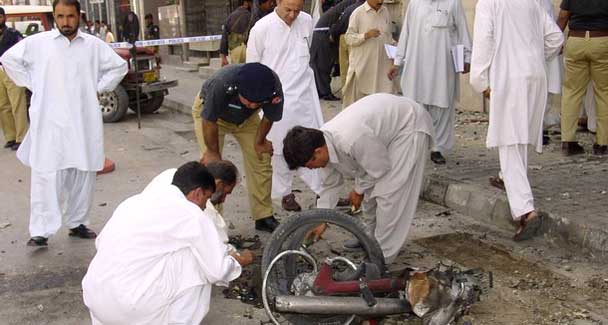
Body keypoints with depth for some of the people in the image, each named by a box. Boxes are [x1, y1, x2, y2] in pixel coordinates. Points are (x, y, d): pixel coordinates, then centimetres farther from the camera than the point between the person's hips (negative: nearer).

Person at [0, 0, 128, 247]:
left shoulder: (94, 45, 5)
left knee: (83, 175, 8)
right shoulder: (37, 43, 1)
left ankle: (76, 222, 23)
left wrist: (99, 88, 7)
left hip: (84, 123, 2)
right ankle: (41, 231, -2)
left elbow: (119, 65, 17)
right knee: (47, 176, -6)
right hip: (49, 122, -2)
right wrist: (33, 84, 4)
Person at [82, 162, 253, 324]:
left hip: (94, 299, 7)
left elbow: (101, 242, 20)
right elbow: (218, 271, -4)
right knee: (196, 262, 8)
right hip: (130, 306, -7)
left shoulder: (136, 200, 13)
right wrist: (239, 260, 19)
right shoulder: (191, 214, -6)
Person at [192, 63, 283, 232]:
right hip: (209, 110, -3)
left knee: (261, 161, -2)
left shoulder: (274, 87, -34)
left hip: (246, 117, 3)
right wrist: (213, 152, -15)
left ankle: (264, 217, 12)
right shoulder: (221, 84, -44)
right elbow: (209, 120, -27)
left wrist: (259, 142, 0)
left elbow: (269, 117, -12)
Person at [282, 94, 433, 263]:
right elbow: (331, 185, 4)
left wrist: (359, 190, -6)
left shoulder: (350, 140, -38)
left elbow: (380, 168, -22)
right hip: (388, 123, 8)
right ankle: (374, 237, 32)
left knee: (388, 193, -11)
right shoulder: (324, 141, -10)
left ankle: (382, 254, 1)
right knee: (371, 188, 13)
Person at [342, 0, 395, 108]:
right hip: (362, 65, -4)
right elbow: (348, 37, -7)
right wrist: (366, 35, -21)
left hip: (382, 65, 4)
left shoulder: (385, 12, 10)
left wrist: (394, 45, 2)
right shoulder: (358, 13, -5)